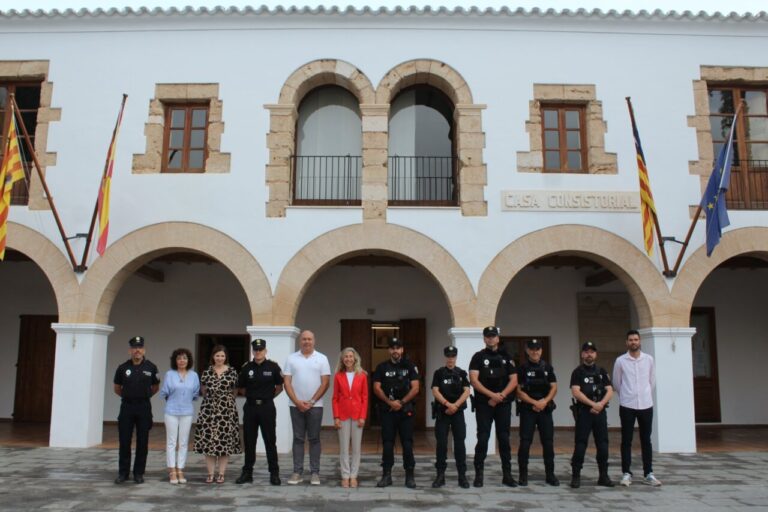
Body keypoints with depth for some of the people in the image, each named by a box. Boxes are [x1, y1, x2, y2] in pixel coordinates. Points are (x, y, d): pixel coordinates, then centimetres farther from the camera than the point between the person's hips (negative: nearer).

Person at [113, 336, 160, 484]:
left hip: (144, 407, 0)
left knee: (142, 442, 4)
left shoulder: (151, 367, 0)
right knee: (124, 441, 3)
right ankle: (123, 472, 15)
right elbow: (117, 388, 15)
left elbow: (156, 387, 14)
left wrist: (144, 396, 9)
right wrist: (127, 396, 13)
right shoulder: (123, 368, 1)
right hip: (127, 407, 0)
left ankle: (139, 473, 13)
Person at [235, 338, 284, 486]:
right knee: (249, 441, 9)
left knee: (270, 441, 1)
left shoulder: (273, 366, -4)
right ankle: (247, 472, 18)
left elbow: (279, 387, 6)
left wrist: (268, 396, 5)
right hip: (250, 407, 2)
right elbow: (240, 388, 13)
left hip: (267, 407, -2)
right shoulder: (246, 367, 2)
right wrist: (252, 396, 8)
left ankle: (274, 473, 8)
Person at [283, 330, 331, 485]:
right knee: (298, 439, 5)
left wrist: (311, 401, -9)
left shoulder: (322, 359, 1)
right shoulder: (291, 358, 4)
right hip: (296, 405, 1)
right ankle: (297, 472, 10)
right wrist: (297, 402, -8)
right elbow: (287, 382, 1)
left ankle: (315, 473, 8)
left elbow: (325, 383, -3)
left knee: (314, 439, 3)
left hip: (315, 405, -1)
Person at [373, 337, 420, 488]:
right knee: (387, 443, 3)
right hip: (387, 410, 1)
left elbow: (415, 388, -3)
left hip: (406, 410, -1)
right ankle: (387, 475, 11)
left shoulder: (410, 366, 4)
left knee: (407, 443, 0)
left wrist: (401, 402, -11)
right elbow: (377, 388, 0)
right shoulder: (382, 367, 6)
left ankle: (410, 476, 7)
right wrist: (390, 402, -10)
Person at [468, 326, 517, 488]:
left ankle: (507, 474, 12)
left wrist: (501, 396, -10)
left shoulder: (506, 357, 10)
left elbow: (514, 380, 4)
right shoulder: (478, 357, 2)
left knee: (504, 439, 5)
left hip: (503, 404, 2)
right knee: (482, 439, -3)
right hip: (483, 404, -2)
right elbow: (473, 380, -8)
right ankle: (479, 474, 3)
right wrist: (492, 395, -17)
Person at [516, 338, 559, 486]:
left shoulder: (547, 367, 10)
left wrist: (545, 401, -11)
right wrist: (534, 402, -13)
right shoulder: (522, 368, 0)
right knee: (525, 442, -4)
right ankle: (523, 475, 4)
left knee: (548, 442, 3)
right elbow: (519, 391, -5)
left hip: (545, 409, 3)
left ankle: (550, 474, 14)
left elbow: (554, 387, 5)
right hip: (527, 409, -3)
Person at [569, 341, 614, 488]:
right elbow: (576, 392, -10)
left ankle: (603, 476, 14)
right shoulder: (577, 372, 1)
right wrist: (593, 404, -16)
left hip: (600, 411, 4)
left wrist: (601, 403, -12)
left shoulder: (602, 372, 13)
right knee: (580, 444, -4)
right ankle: (576, 476, 1)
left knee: (603, 444, 4)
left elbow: (610, 391, 6)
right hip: (583, 411, -4)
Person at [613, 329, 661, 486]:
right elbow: (616, 383, 8)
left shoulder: (649, 359, 3)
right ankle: (626, 473, 8)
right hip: (627, 406, -2)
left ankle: (648, 474, 13)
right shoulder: (620, 361, -2)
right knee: (626, 441, 2)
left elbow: (652, 381, 13)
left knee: (646, 440, 7)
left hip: (646, 405, 2)